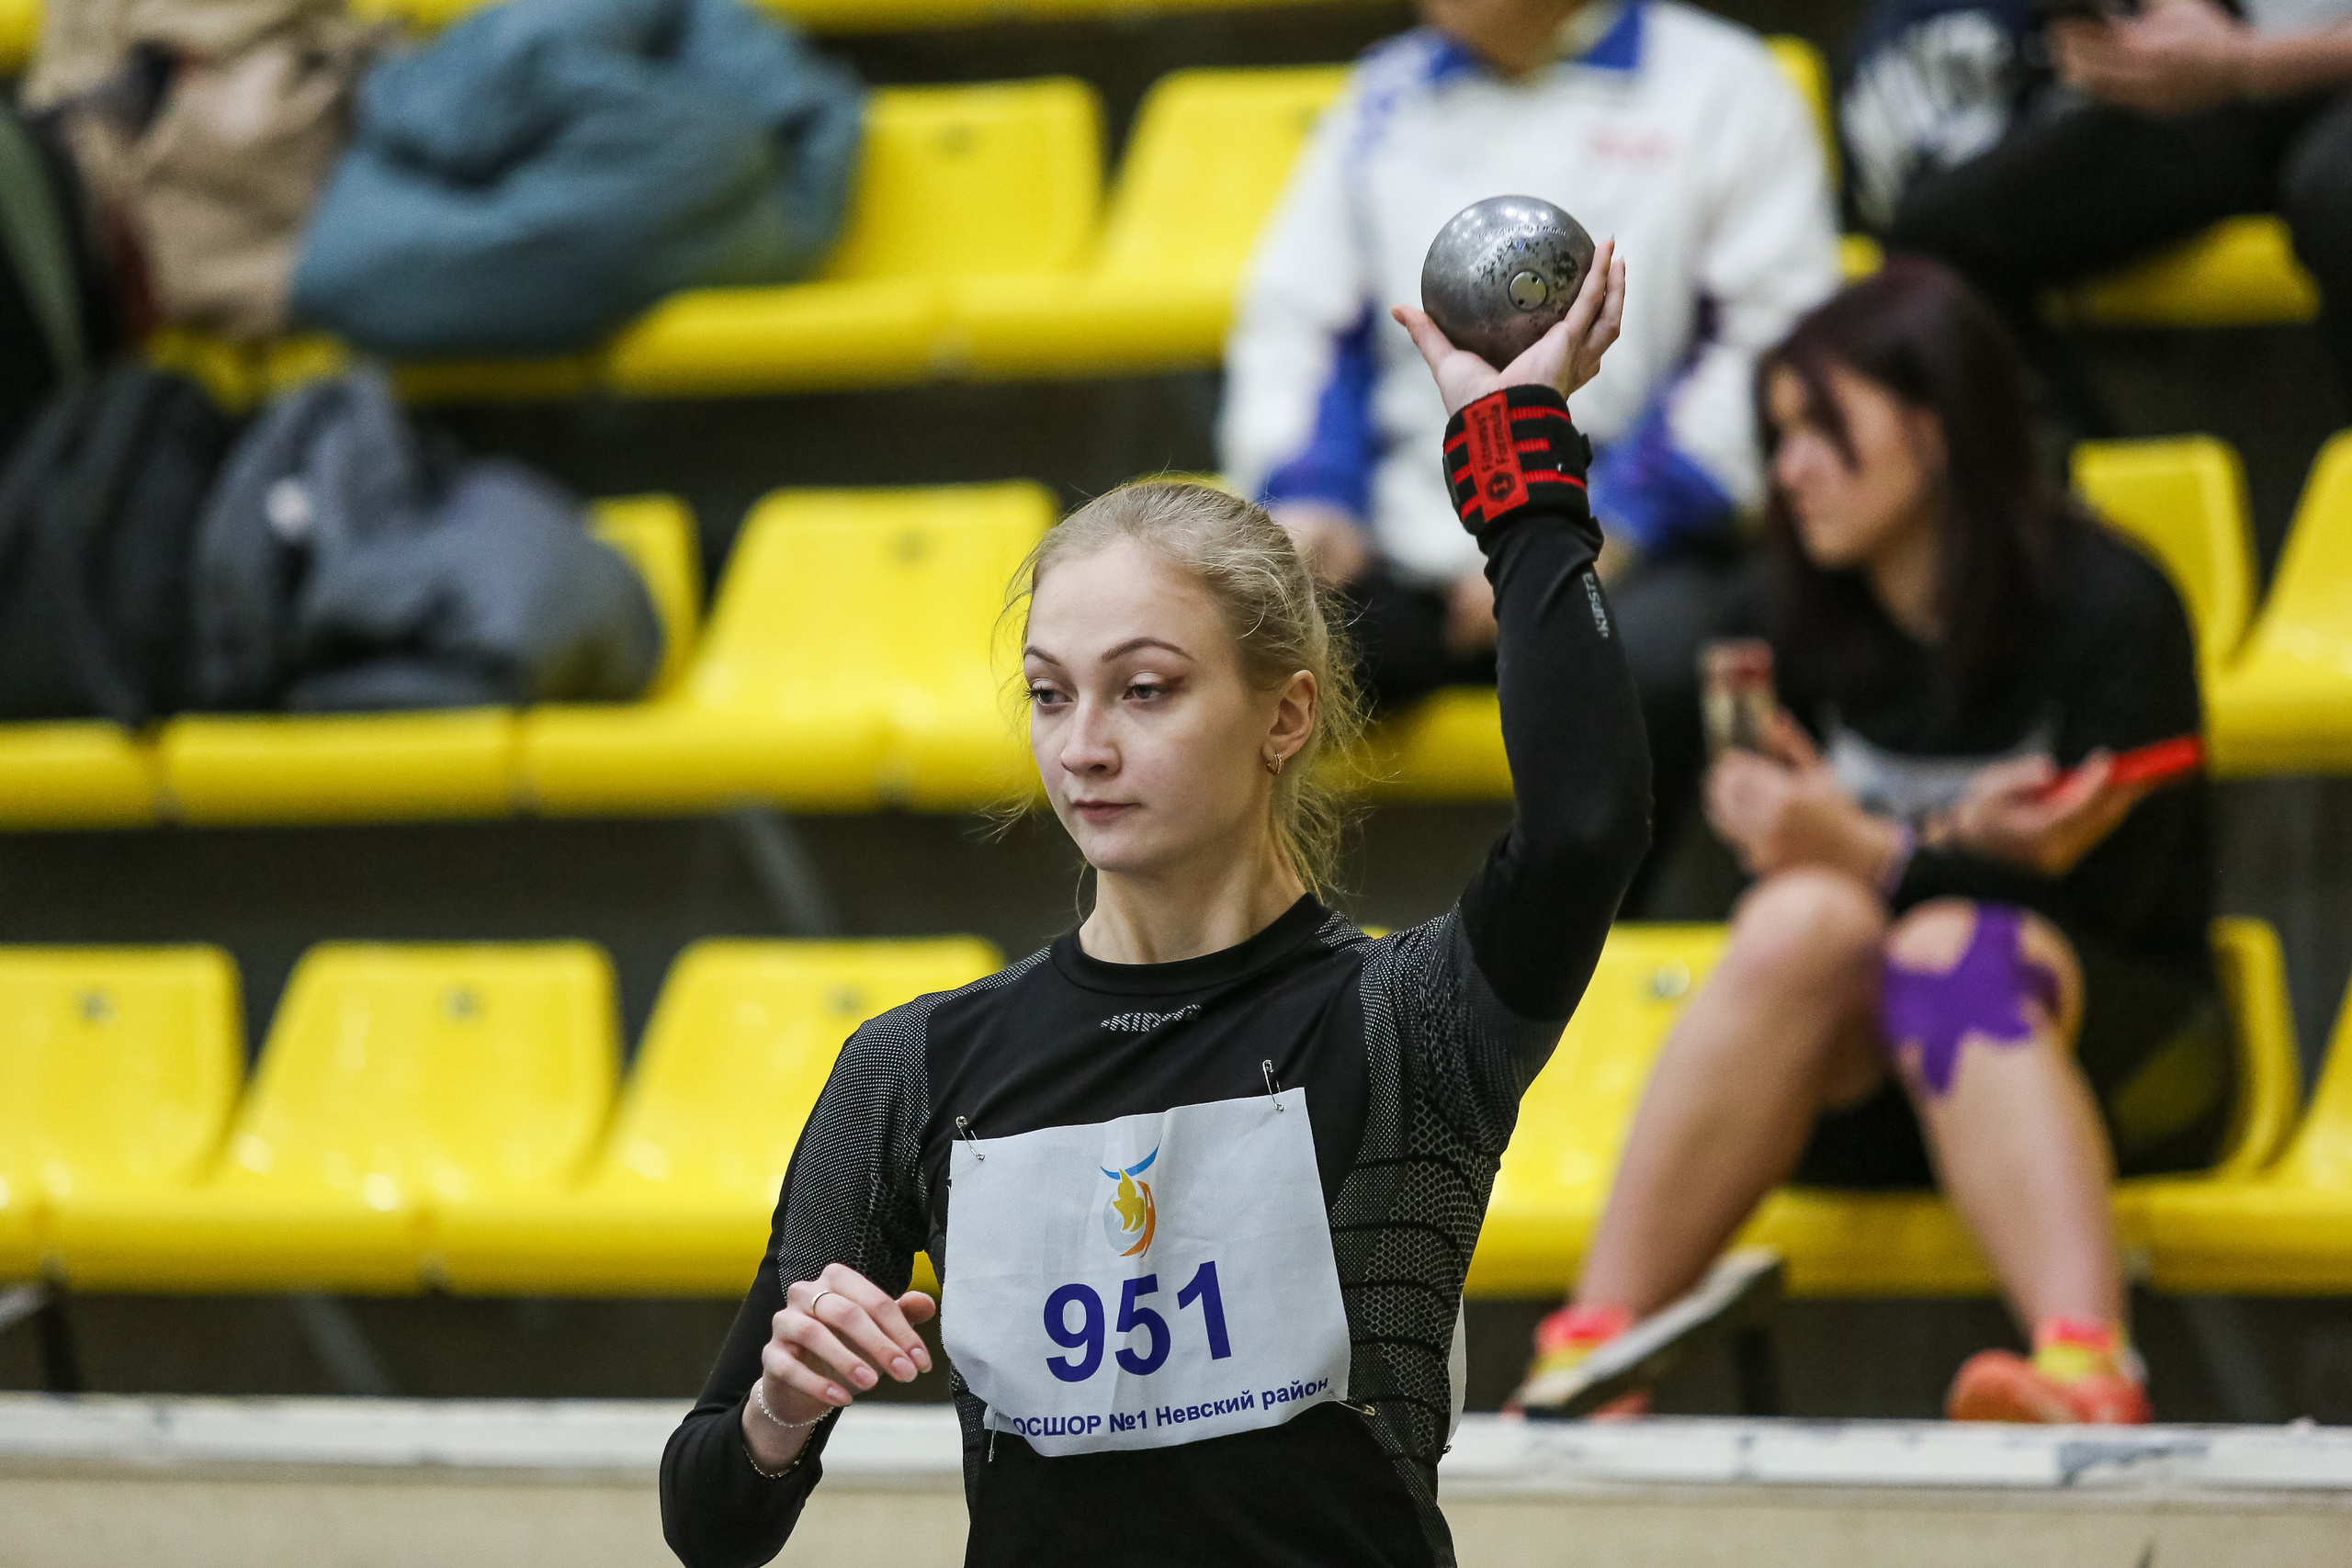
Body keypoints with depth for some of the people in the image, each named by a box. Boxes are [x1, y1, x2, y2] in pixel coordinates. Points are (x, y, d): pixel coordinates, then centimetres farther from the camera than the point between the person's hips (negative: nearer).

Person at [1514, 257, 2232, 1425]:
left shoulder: (2107, 605, -7)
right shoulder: (1810, 621, 7)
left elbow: (2108, 901, -12)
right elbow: (1779, 874, 3)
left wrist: (1878, 856, -24)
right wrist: (1949, 848, -17)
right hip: (1865, 1083, 3)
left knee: (1949, 947, -36)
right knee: (1806, 919, -30)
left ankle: (2086, 1372, -61)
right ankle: (1589, 1352, -42)